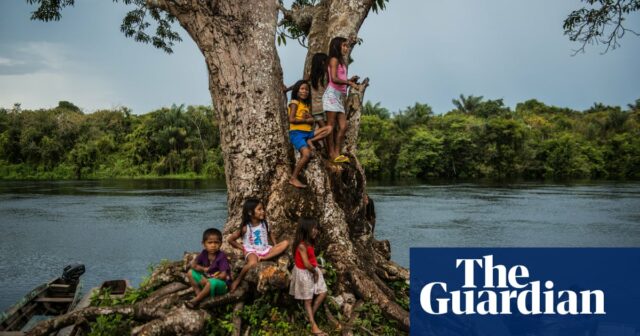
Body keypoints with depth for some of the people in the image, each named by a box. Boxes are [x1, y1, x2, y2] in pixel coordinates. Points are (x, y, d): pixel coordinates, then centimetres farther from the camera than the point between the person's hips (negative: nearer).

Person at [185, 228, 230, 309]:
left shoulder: (222, 256, -21)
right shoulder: (204, 253, -5)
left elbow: (223, 275, -25)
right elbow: (193, 265, 2)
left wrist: (207, 280, -19)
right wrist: (204, 269, -13)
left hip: (220, 282, -6)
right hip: (206, 279, 6)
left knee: (212, 282, -39)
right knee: (191, 273, -4)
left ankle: (195, 300, -22)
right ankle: (199, 293, -10)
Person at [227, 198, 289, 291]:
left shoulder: (264, 224, 4)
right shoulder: (245, 228, -9)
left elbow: (270, 233, 24)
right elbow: (230, 239, -3)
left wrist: (275, 245, 10)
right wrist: (242, 247, -5)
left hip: (265, 250, 5)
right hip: (251, 251, -5)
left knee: (285, 243, -13)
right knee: (252, 263, -42)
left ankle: (264, 258, -23)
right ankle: (237, 281, -16)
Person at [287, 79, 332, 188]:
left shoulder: (306, 105, 20)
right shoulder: (294, 103, -2)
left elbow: (312, 121, 14)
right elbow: (291, 119, -14)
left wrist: (309, 118, -9)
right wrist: (305, 120, -4)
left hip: (307, 132, 8)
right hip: (296, 133, -8)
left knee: (328, 128, -2)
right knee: (307, 154, -27)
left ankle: (310, 141, -10)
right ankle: (293, 178, -18)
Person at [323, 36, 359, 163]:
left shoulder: (342, 62, 20)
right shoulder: (334, 60, -3)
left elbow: (341, 80, 15)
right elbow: (334, 79, -16)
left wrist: (350, 80, 3)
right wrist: (349, 82, -14)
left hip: (340, 96, 9)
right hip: (332, 94, -8)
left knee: (343, 126, 1)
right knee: (331, 125, -5)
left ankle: (337, 153, 2)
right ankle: (332, 153, -4)